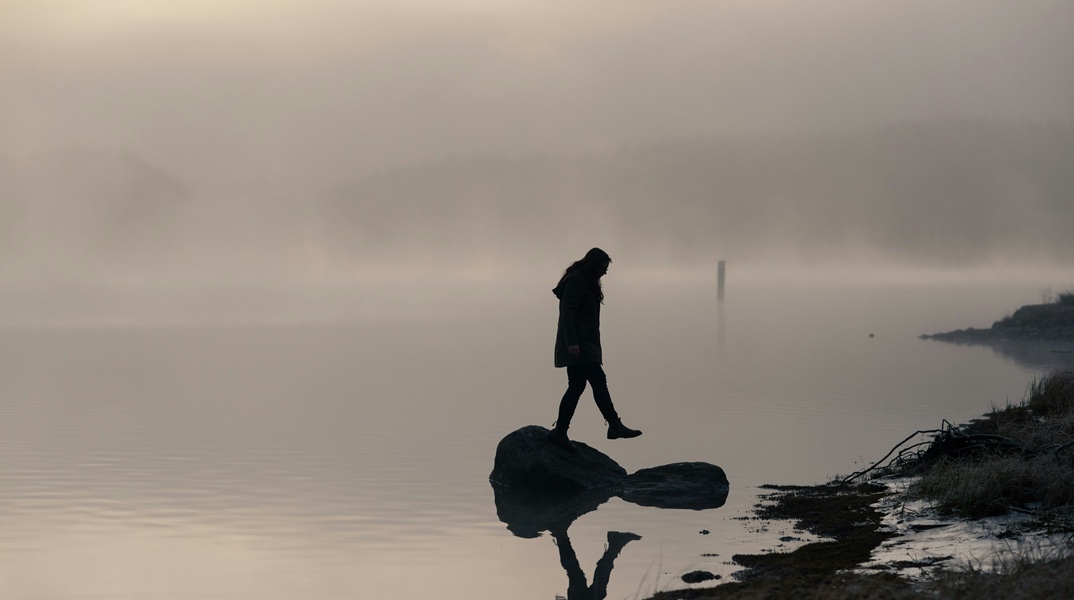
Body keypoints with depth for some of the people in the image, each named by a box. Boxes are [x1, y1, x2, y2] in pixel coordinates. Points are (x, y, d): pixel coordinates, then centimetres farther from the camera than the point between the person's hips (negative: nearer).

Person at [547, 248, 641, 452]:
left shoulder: (585, 282, 20)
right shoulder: (575, 282, -12)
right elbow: (567, 313, -19)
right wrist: (572, 342, -25)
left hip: (584, 345, 11)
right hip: (578, 346, -11)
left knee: (576, 387, 7)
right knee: (598, 381, -12)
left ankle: (559, 433, 8)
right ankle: (614, 426, -12)